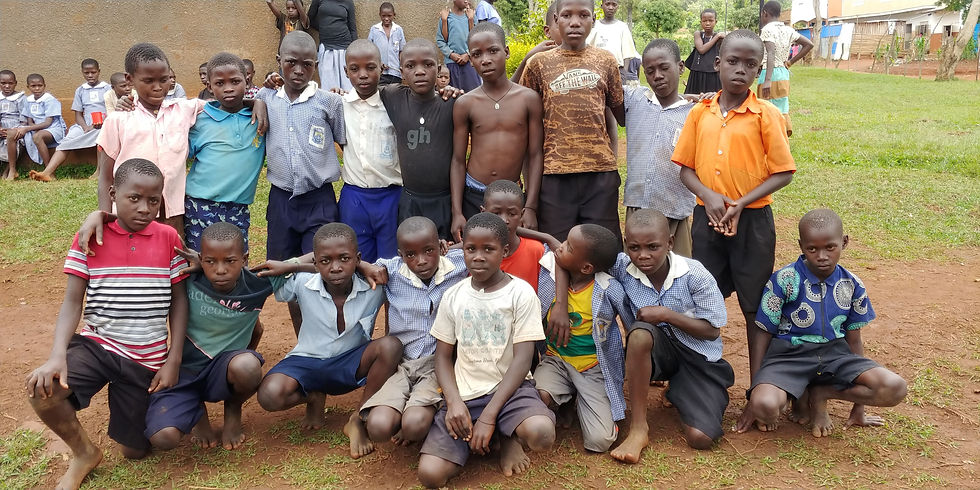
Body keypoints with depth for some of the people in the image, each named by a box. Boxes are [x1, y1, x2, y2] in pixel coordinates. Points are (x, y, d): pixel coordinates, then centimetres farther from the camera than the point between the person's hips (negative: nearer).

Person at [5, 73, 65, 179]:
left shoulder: (50, 100, -11)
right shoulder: (29, 100, 9)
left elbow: (48, 123, -18)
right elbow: (29, 121, 13)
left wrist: (27, 129, -22)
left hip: (53, 128, -7)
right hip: (36, 128, 7)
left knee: (37, 136, -38)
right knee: (11, 133, -14)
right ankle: (12, 171, -8)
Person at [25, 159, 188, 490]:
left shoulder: (169, 239, -3)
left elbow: (179, 301, 1)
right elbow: (72, 302, -7)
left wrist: (173, 361, -6)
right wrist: (57, 355, -24)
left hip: (147, 359, 0)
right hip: (96, 344, 0)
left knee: (134, 451, 5)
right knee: (42, 390, -31)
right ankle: (84, 453, 0)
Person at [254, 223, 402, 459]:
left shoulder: (373, 288, -16)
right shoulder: (302, 284, -15)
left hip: (351, 363, 0)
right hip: (308, 361, 0)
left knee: (391, 346, -31)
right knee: (270, 395, -30)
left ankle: (358, 421, -13)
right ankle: (314, 399, 8)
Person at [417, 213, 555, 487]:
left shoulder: (521, 293, -5)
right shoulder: (453, 296, 5)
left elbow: (522, 359, -10)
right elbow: (443, 356, 7)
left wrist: (489, 416, -18)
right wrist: (454, 402, -13)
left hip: (510, 388, -2)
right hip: (465, 394, 2)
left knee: (542, 435, -35)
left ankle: (509, 436, 2)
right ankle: (473, 440, 11)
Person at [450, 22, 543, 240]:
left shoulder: (528, 98, -2)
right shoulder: (465, 104, 0)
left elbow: (534, 156, -1)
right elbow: (458, 161, 2)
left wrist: (531, 207, -6)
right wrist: (456, 212, -3)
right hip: (472, 197, 1)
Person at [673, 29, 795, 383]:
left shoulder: (766, 115, -6)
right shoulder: (699, 113, 2)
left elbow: (783, 173, -7)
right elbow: (685, 168, 4)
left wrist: (740, 204, -17)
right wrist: (709, 196, -14)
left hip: (752, 219, -2)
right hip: (707, 217, 3)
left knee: (755, 305, 7)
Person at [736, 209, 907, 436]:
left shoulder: (852, 286, 3)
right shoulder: (783, 281, -9)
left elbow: (854, 341, 11)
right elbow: (764, 336, -4)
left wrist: (858, 409, 15)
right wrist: (753, 400, -4)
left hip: (834, 354, 4)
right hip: (789, 355, -3)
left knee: (895, 388, -20)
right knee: (764, 405, -34)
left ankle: (819, 394, 0)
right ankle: (801, 395, 4)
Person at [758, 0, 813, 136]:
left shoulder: (767, 29, -10)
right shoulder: (788, 30, 11)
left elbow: (771, 53, -24)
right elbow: (809, 44, 11)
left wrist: (767, 80, -33)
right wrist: (790, 62, 11)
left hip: (770, 73, -8)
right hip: (784, 74, 8)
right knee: (782, 112, 14)